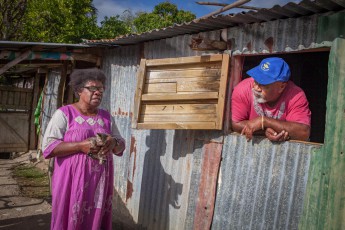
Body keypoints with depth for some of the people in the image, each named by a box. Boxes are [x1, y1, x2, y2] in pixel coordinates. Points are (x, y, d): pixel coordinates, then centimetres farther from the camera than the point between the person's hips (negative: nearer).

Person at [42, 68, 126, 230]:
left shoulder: (106, 116, 10)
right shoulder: (64, 113, -4)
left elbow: (121, 146, 12)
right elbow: (48, 146, -11)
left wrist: (114, 143, -11)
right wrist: (81, 146, -21)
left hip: (101, 181, 4)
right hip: (72, 180, -4)